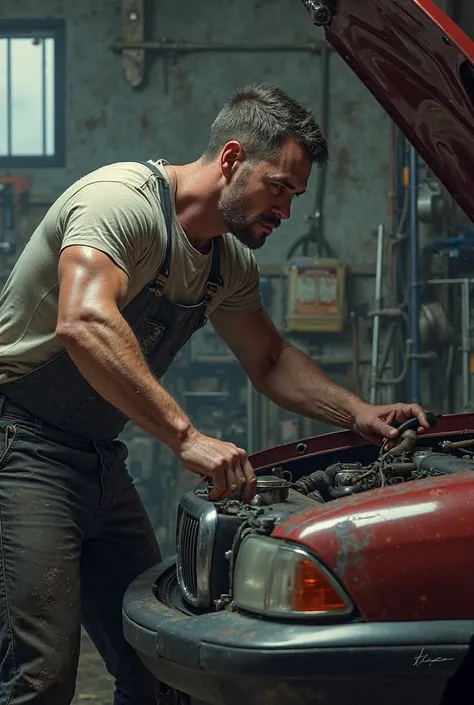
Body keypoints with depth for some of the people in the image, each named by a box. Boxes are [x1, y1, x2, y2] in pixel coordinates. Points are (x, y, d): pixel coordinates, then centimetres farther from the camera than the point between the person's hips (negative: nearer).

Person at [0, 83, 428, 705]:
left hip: (100, 460, 9)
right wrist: (188, 437, -38)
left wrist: (358, 413, 9)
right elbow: (83, 325, -36)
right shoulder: (123, 199, -19)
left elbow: (271, 361, 25)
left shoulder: (230, 261, 11)